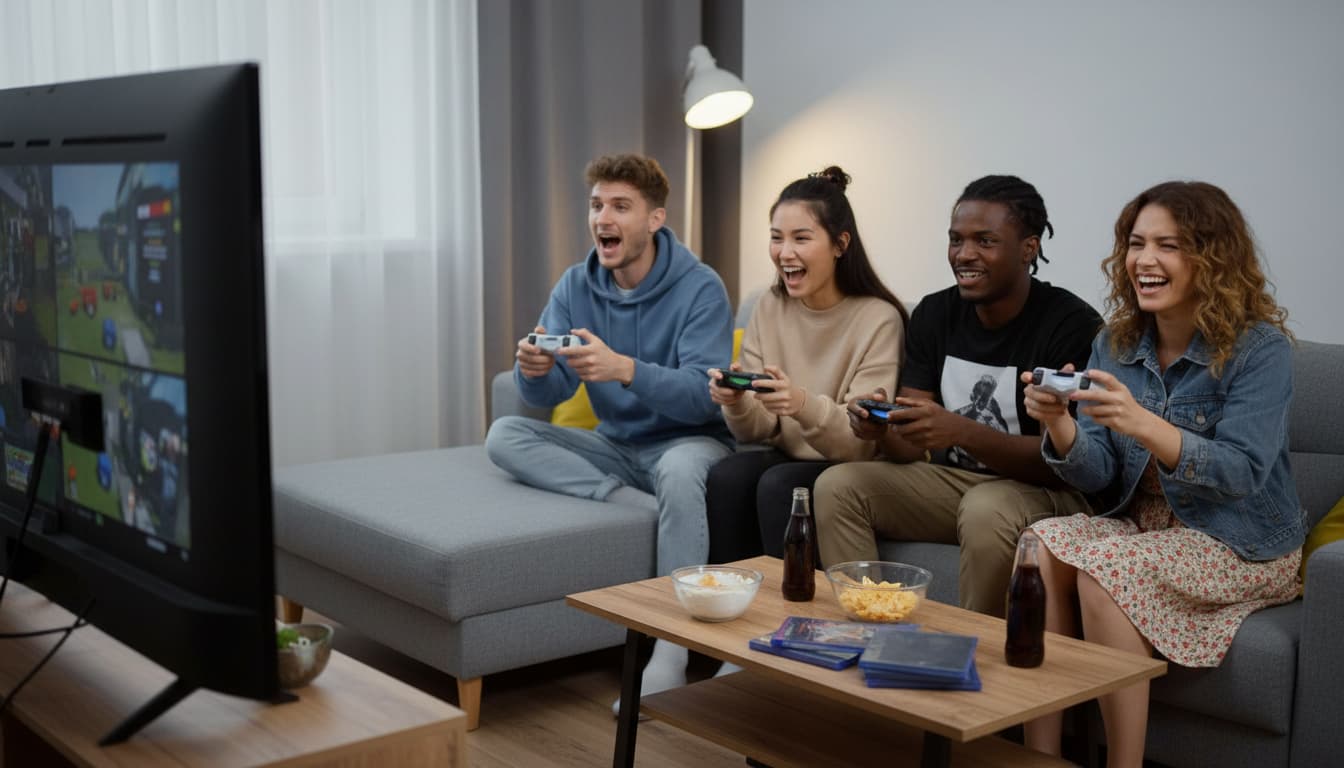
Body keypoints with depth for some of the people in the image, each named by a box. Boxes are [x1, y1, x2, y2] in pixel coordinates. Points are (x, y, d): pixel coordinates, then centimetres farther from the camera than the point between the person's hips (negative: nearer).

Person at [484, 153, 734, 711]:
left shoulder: (700, 288, -14)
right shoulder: (576, 286, 1)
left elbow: (702, 397, -25)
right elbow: (547, 395, -5)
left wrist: (624, 369, -42)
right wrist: (534, 370, -30)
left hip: (689, 442, -5)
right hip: (616, 446, 5)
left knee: (679, 468, -40)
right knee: (505, 435, -14)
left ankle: (670, 654, -33)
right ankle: (638, 505, -25)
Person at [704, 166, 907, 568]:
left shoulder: (878, 319, -13)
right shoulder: (769, 308, 2)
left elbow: (863, 444, -17)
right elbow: (757, 430, 2)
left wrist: (805, 406, -36)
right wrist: (737, 404, -21)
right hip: (787, 459, 4)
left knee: (778, 485, -30)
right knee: (727, 475, -24)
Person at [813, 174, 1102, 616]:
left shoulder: (1071, 326, -14)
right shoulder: (934, 314, 3)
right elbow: (911, 448, 1)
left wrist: (963, 433, -34)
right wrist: (883, 431, -24)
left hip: (1045, 490, -5)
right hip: (951, 479, 5)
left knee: (986, 510, -36)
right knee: (837, 486, -14)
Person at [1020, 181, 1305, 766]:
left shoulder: (1259, 347, -13)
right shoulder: (1116, 345, 3)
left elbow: (1243, 474, -25)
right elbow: (1097, 476, -1)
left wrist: (1143, 424, -41)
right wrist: (1059, 425, -24)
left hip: (1242, 545, -5)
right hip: (1146, 526, 5)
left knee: (1103, 565, -30)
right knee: (1043, 543, -23)